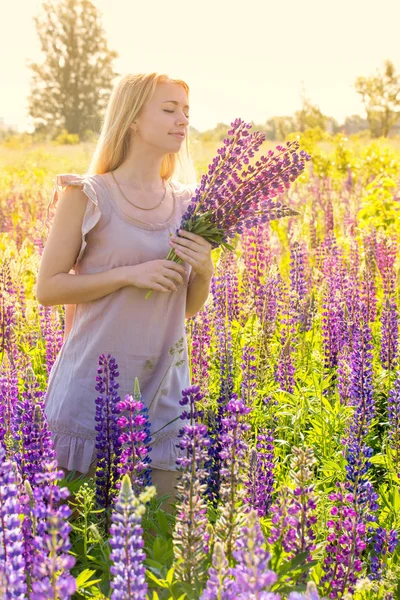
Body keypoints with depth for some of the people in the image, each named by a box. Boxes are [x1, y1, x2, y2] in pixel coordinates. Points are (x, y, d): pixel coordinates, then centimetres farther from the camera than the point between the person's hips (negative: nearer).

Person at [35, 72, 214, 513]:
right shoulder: (86, 196, -4)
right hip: (93, 387, -4)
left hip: (163, 390, 4)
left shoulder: (186, 203, 9)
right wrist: (130, 274, -16)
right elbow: (47, 288, -7)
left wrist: (204, 270, -6)